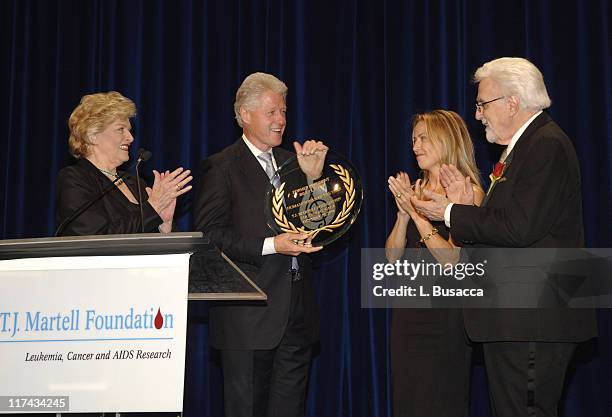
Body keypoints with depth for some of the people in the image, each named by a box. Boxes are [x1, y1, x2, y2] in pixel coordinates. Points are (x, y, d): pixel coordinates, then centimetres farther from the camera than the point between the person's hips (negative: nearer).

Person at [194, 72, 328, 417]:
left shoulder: (291, 162, 15)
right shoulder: (221, 166, -4)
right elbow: (210, 234, -13)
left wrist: (314, 176, -5)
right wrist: (270, 246, -20)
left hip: (298, 314, 6)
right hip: (249, 315, -6)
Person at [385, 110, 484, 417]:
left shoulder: (468, 191, -9)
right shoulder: (414, 190, 8)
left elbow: (453, 260, -18)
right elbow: (392, 257, 5)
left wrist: (417, 213, -18)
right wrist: (403, 213, -8)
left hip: (445, 313, -6)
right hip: (408, 308, 6)